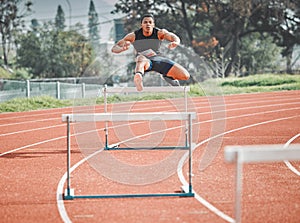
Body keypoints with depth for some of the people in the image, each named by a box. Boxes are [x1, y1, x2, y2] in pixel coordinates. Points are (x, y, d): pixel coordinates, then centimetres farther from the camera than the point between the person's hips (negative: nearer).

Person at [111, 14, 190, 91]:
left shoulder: (159, 33, -11)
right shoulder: (134, 36, -12)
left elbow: (176, 38, -27)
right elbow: (114, 48, -12)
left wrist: (175, 42, -54)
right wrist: (122, 48, -38)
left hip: (158, 59, 2)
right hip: (145, 61, -2)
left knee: (185, 76, -13)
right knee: (141, 59, -43)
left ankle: (168, 77, 20)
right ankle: (138, 75, -76)